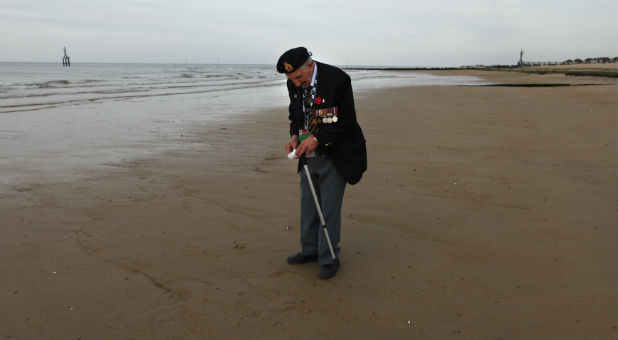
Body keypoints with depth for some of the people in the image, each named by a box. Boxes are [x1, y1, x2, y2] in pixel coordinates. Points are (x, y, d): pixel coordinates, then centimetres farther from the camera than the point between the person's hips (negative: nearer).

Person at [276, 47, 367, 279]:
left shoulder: (338, 79, -21)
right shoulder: (294, 84, -2)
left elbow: (347, 121, -18)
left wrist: (317, 138, -26)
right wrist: (294, 136, -8)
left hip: (334, 156, -6)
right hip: (309, 154, 6)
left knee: (329, 208, -1)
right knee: (308, 205, 15)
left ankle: (329, 259, 14)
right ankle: (310, 250, 33)